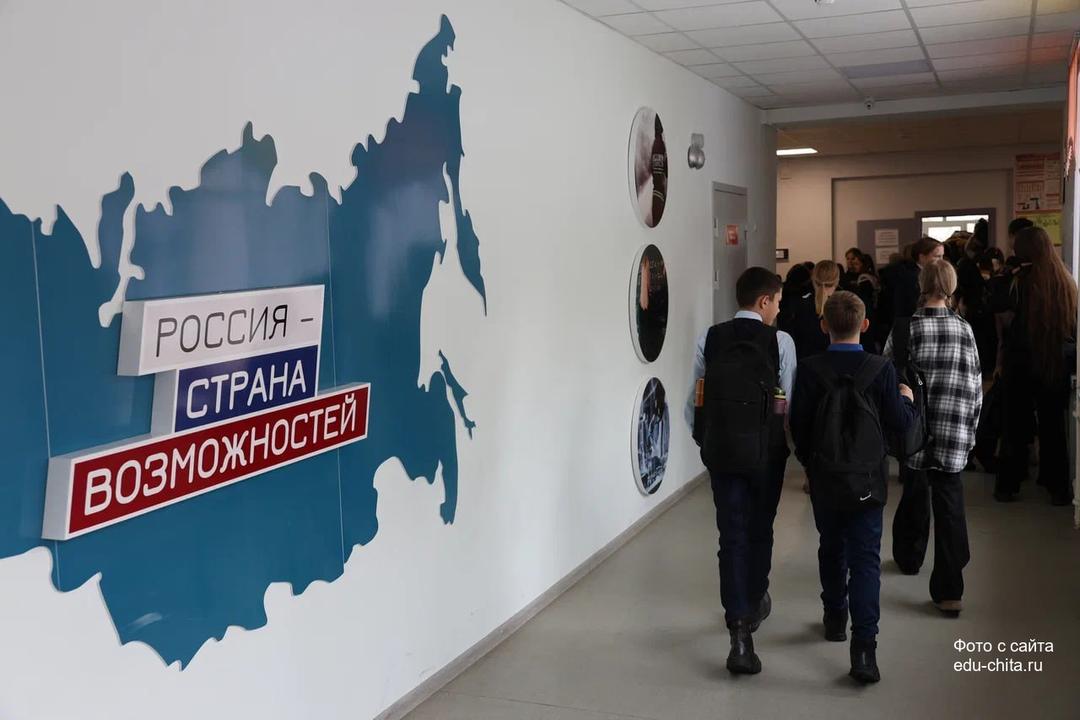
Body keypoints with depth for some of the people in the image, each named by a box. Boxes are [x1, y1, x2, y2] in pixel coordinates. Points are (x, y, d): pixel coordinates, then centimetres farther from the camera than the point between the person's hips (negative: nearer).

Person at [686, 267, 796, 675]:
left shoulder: (709, 339, 0)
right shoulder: (780, 342, -9)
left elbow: (695, 401, 1)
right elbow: (789, 402, -10)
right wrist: (788, 442, 7)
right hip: (766, 449, -1)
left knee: (732, 535, 2)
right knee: (759, 530, 18)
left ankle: (740, 630, -7)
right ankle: (754, 603, 37)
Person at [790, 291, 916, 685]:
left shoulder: (810, 370, -9)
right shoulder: (881, 369, -9)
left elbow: (798, 424, -6)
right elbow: (900, 423, -5)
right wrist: (907, 400, 17)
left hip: (824, 478, 1)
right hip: (867, 481, -1)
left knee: (831, 550, 21)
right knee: (865, 558, -1)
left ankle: (835, 618, 36)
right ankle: (863, 645, -9)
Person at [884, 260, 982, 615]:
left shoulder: (905, 329, -7)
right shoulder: (964, 329, 1)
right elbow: (976, 385, 4)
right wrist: (969, 429, 14)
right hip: (956, 433, 1)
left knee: (915, 490, 20)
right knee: (950, 501, 1)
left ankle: (909, 556, 39)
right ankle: (948, 590, -2)